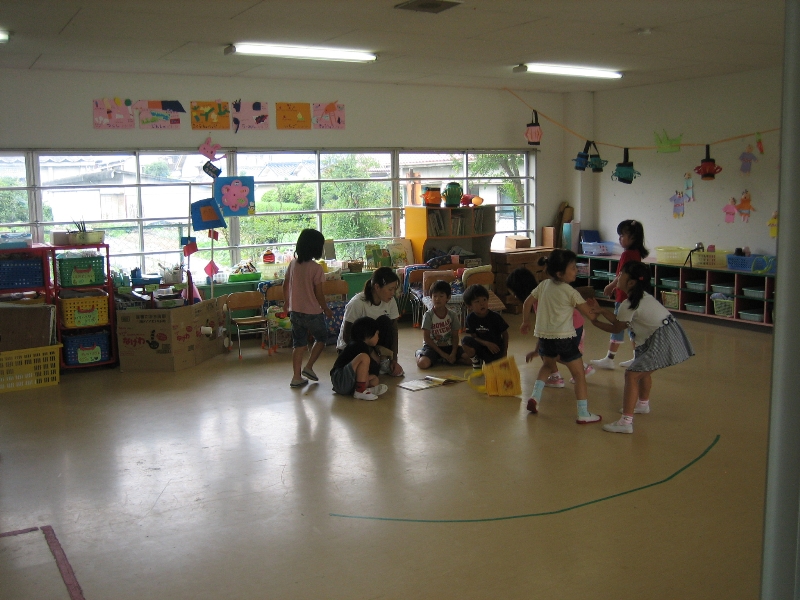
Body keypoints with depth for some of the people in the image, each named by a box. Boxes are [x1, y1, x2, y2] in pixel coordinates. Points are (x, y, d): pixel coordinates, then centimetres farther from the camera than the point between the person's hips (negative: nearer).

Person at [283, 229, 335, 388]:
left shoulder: (293, 263, 1)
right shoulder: (315, 268, -16)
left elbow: (285, 287, 9)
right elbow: (319, 294, -13)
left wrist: (288, 304, 24)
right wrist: (326, 310, 1)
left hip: (295, 311, 5)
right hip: (312, 312, -5)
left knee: (299, 344, 12)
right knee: (321, 338, 18)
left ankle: (297, 377, 12)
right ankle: (308, 367, 10)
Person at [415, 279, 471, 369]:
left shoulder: (452, 315, -1)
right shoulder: (428, 315, -10)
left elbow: (455, 336, 0)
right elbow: (426, 338, -11)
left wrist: (453, 353, -16)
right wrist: (442, 353, -15)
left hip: (449, 346, 3)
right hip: (432, 346, -3)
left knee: (469, 359, -18)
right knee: (423, 363, -32)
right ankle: (419, 353, 5)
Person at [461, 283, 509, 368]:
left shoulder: (495, 317, -12)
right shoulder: (470, 319, -9)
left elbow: (505, 334, -1)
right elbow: (473, 337, -10)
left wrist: (504, 353, -4)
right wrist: (487, 343, -26)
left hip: (496, 349, -1)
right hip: (480, 347, 1)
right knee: (465, 340, -28)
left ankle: (487, 360, 11)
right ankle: (476, 361, -4)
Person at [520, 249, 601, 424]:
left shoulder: (544, 285, 6)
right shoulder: (571, 292, -11)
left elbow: (527, 303, 14)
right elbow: (589, 313, -7)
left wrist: (526, 322, 29)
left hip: (544, 336, 6)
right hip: (564, 337, -6)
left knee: (547, 364, 33)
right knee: (579, 374, 4)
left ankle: (535, 396, 17)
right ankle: (583, 414, 3)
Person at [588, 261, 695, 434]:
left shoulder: (629, 305, -16)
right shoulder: (642, 296, 13)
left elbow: (616, 328, -1)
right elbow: (621, 322, 11)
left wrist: (596, 322, 7)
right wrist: (602, 311, 7)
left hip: (663, 341, -11)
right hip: (669, 334, 11)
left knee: (632, 375, -11)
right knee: (642, 371, 29)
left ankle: (626, 422, -16)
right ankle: (643, 404, 54)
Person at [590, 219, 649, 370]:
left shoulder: (628, 254, -18)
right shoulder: (636, 253, 11)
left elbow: (622, 276, -20)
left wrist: (610, 286, -6)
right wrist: (614, 287, 19)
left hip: (625, 297, -10)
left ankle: (609, 359, 0)